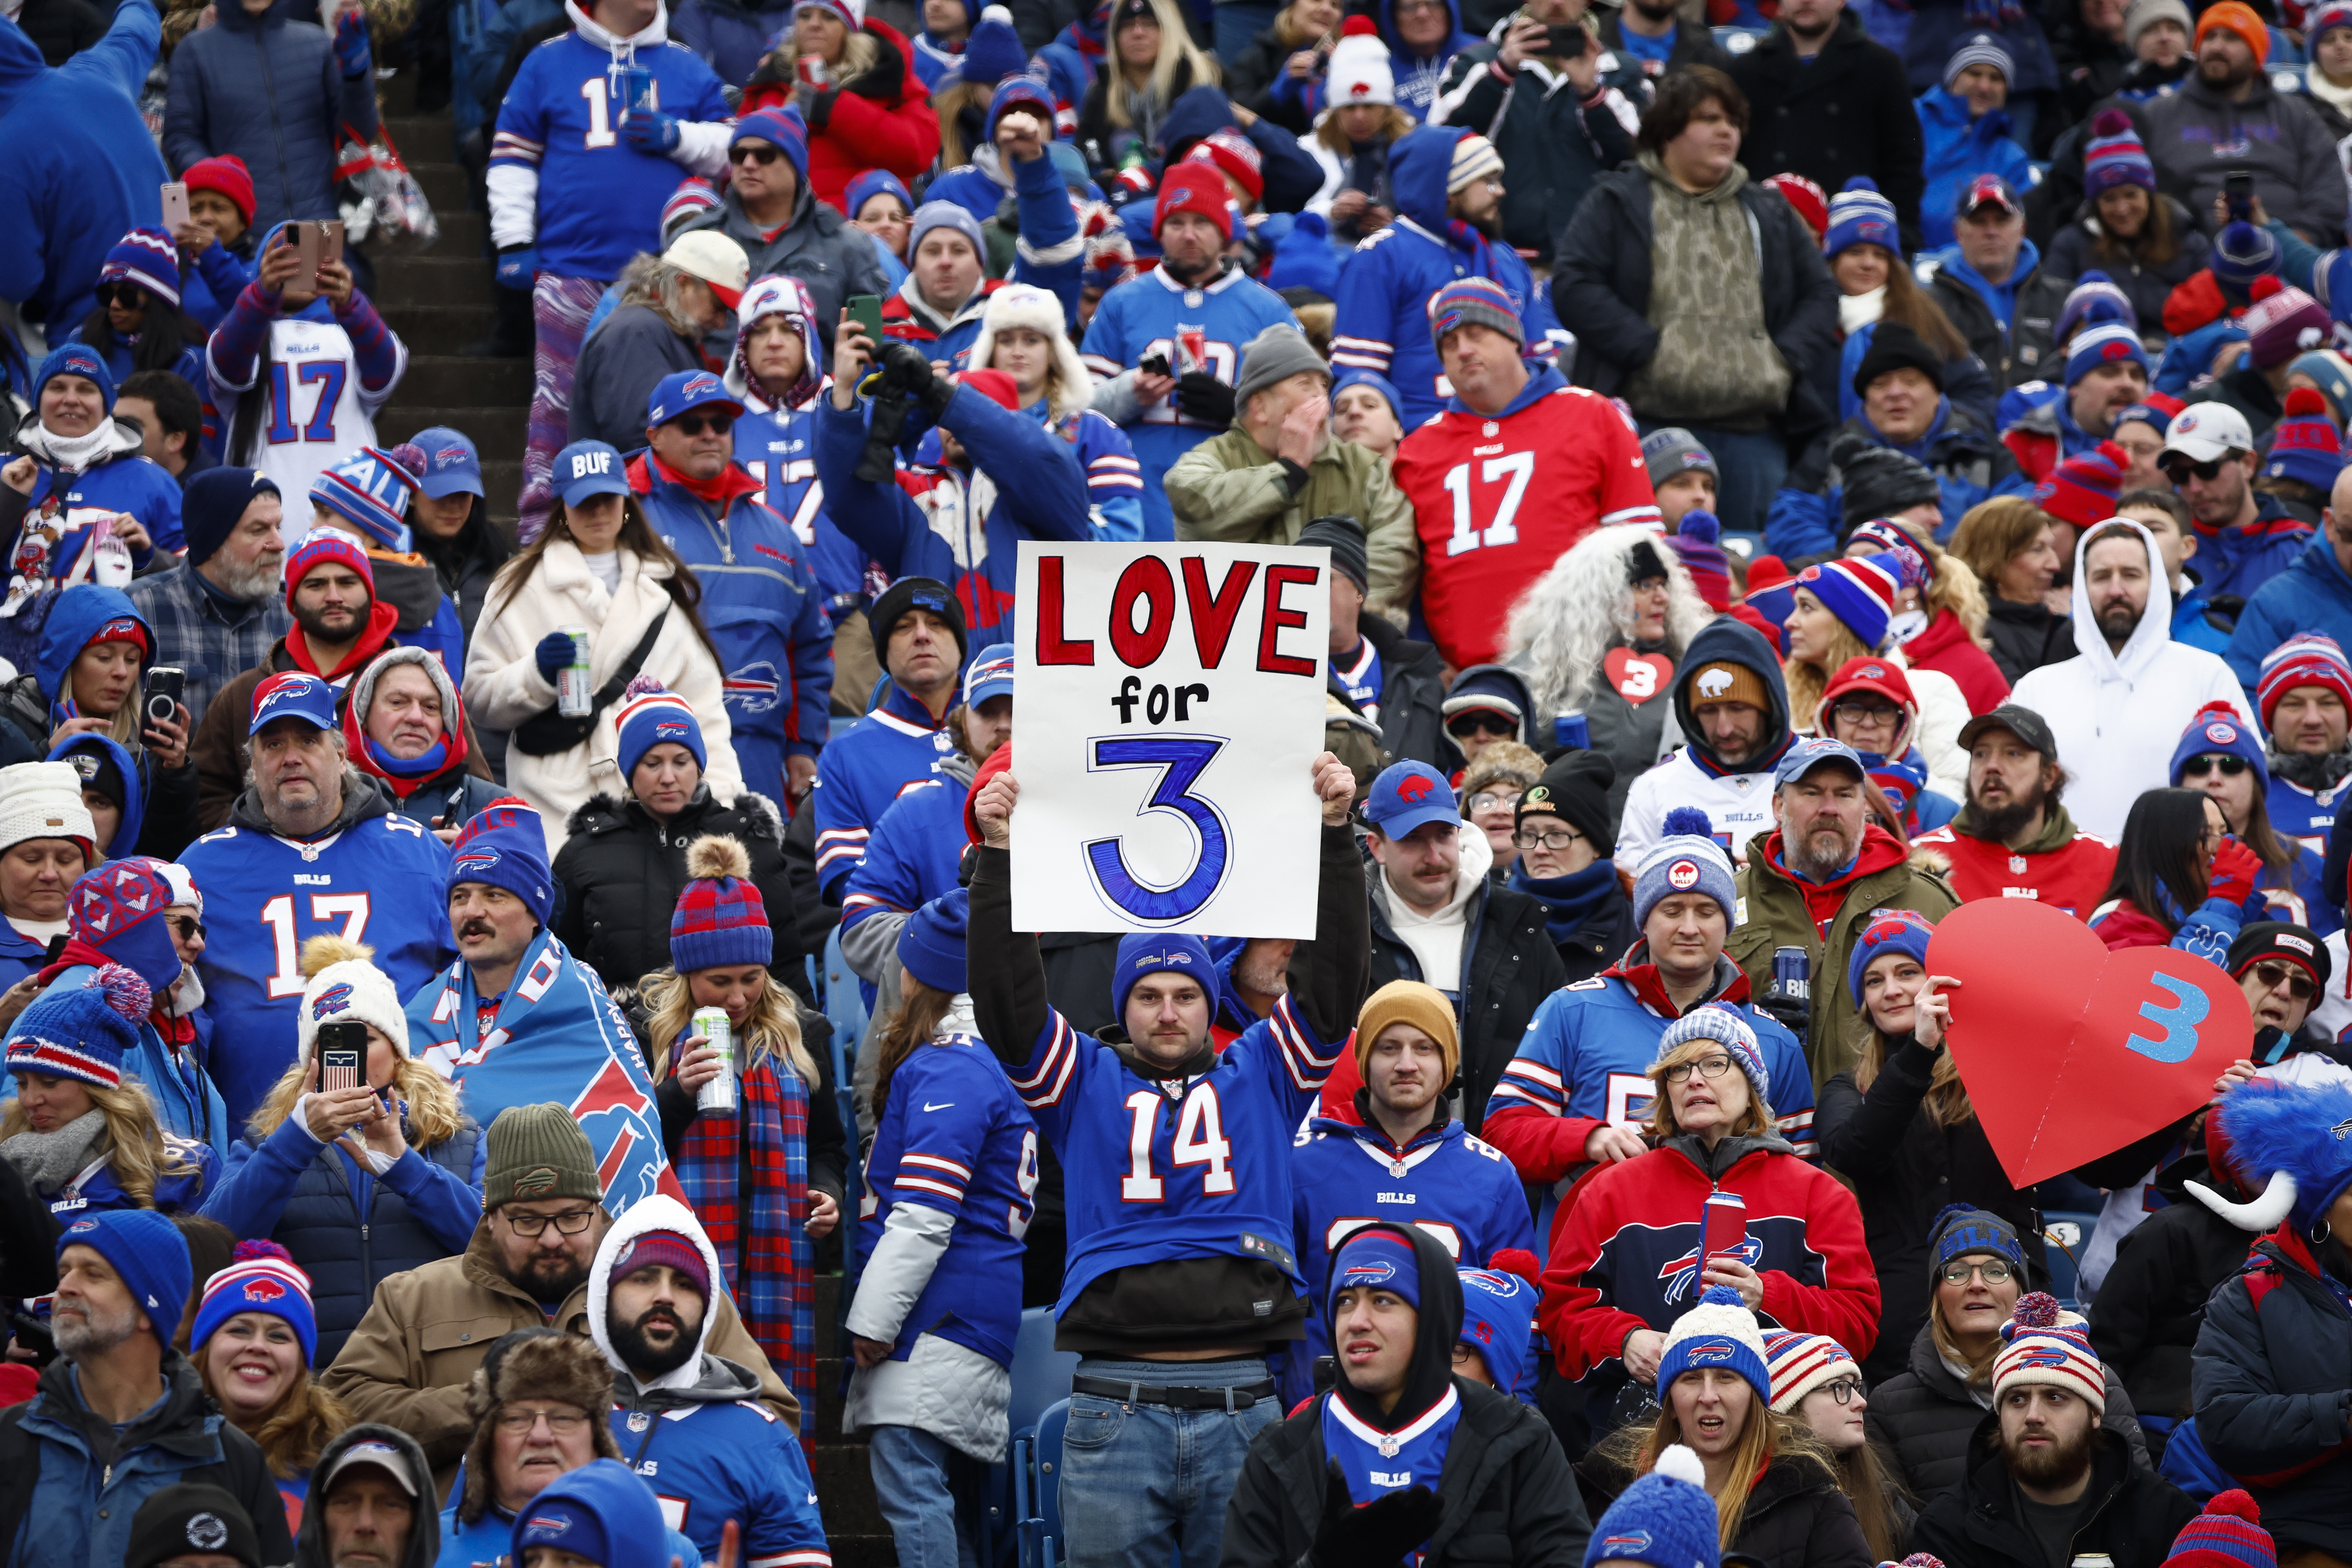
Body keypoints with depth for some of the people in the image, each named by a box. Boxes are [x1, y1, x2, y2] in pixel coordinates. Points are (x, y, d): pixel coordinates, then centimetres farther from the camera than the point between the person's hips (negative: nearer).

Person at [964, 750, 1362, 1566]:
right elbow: (1007, 1002, 1)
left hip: (1242, 1407, 1)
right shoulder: (1084, 1083, 13)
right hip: (1115, 1400, -1)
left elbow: (1331, 983, 6)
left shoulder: (1259, 1076, 14)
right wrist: (999, 855, -7)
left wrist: (1334, 832, -3)